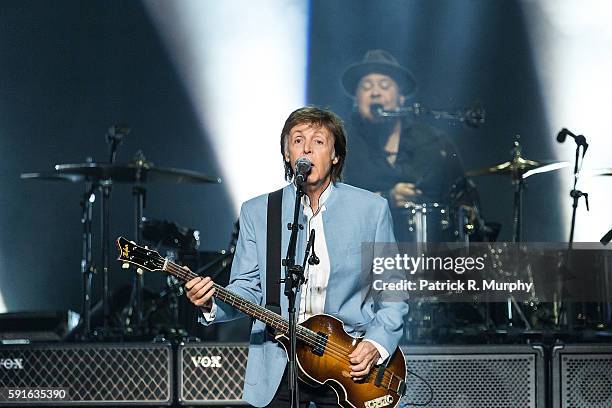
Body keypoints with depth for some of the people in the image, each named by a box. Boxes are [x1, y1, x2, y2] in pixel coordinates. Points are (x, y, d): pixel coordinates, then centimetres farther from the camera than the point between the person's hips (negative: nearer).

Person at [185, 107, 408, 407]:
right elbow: (248, 289, 4)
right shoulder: (256, 212, 4)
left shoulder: (372, 209, 1)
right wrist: (211, 304, -15)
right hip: (277, 369, 1)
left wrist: (376, 344, -10)